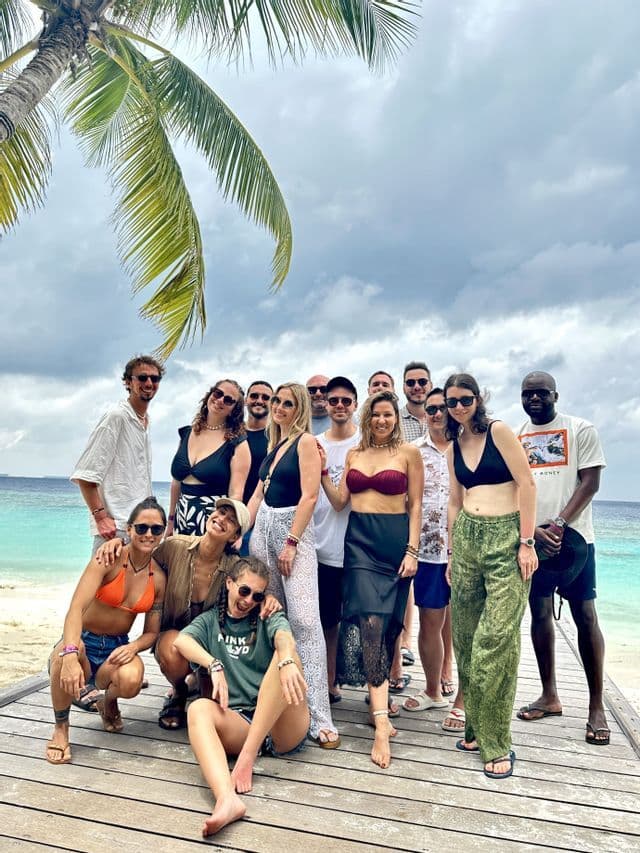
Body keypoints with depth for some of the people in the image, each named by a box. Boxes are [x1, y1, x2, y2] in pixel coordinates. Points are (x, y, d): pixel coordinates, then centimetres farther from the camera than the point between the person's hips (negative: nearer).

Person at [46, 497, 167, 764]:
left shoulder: (158, 578, -4)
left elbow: (151, 632, 1)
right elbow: (76, 607, -28)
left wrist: (133, 647, -22)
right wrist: (71, 655, -44)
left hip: (118, 648, 2)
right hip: (83, 642, -2)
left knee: (131, 682, -32)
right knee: (65, 652, -38)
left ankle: (108, 702, 9)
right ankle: (61, 729, -9)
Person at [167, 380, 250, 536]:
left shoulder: (237, 443, -6)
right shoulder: (186, 434, 9)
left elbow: (236, 493, -13)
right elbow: (176, 482, 15)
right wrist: (171, 520, 16)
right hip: (181, 520, 5)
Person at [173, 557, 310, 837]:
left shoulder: (269, 619, 10)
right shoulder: (210, 620, 15)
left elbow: (284, 638, -14)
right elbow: (181, 640, -7)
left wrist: (287, 662, -38)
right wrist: (216, 666, -24)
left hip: (284, 729, -1)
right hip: (237, 723, 1)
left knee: (283, 656, -25)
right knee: (199, 708, -29)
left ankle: (247, 756, -30)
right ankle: (227, 800, -51)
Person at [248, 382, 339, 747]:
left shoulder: (306, 441, -5)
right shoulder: (274, 445, 17)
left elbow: (310, 496, -13)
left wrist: (291, 543, -17)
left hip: (294, 529, -7)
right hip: (263, 527, 7)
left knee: (304, 619, -12)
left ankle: (320, 717, -9)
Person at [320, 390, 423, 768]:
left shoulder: (409, 452, 2)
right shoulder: (354, 454, 13)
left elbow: (415, 505, 0)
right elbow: (339, 501, 11)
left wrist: (412, 550, -7)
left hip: (395, 541, -2)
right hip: (359, 541, 2)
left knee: (385, 625, 1)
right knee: (370, 622, -10)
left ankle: (377, 704, 20)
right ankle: (382, 724, -8)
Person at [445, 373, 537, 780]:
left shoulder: (499, 431, -4)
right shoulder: (454, 446, 13)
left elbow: (527, 484, -8)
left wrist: (527, 543, -13)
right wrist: (451, 553, 16)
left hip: (506, 537, -6)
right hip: (467, 538, 6)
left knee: (496, 639, -9)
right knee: (467, 637, 9)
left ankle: (497, 743, 6)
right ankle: (477, 728, 24)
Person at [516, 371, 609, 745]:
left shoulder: (581, 430, 1)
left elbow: (590, 482, -6)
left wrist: (559, 525, -16)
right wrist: (533, 531, -8)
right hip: (530, 539, 3)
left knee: (585, 616, -1)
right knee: (540, 613, 8)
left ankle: (597, 707, 10)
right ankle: (550, 696, 21)